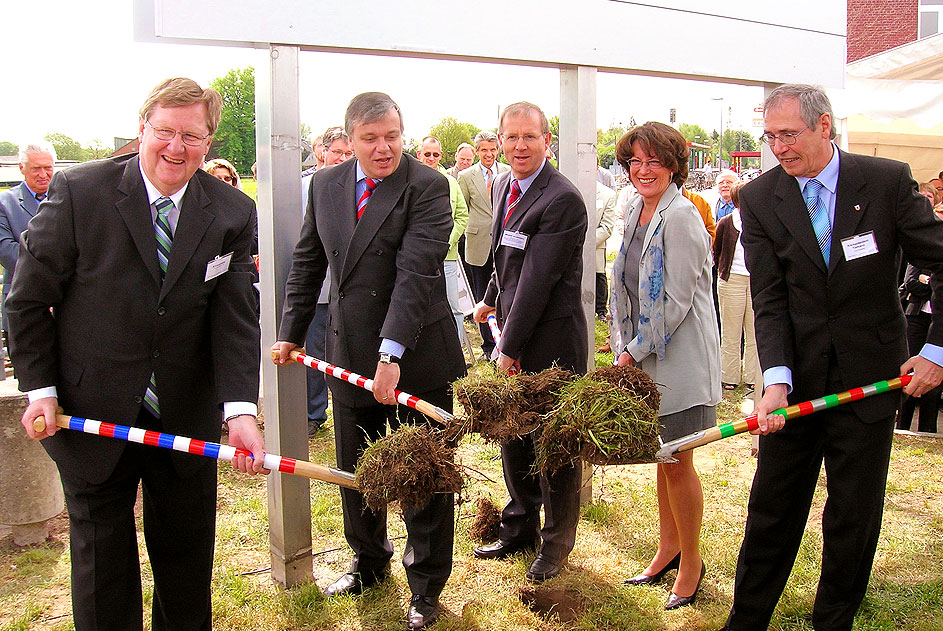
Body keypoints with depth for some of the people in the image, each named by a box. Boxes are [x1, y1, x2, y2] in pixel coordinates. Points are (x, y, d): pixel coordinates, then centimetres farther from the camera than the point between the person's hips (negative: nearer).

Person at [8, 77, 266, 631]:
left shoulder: (233, 213, -6)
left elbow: (235, 318, -9)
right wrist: (39, 388, -7)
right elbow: (29, 298, -4)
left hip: (187, 418, 2)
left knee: (187, 549, 16)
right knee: (101, 552, 14)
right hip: (90, 413, -2)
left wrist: (241, 409, -21)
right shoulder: (79, 191, -12)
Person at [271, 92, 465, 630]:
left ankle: (426, 586, 26)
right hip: (349, 356, 5)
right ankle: (370, 561, 43)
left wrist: (392, 353, -30)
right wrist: (290, 332, 12)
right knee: (356, 471, 19)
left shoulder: (427, 187, -13)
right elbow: (308, 261, 15)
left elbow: (416, 272, -23)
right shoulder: (325, 184, 6)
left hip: (416, 357, -5)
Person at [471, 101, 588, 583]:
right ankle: (520, 529, 37)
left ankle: (556, 543, 26)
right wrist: (491, 300, 31)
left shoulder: (563, 199, -19)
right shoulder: (502, 186, 9)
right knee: (513, 438, 18)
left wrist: (511, 346, -18)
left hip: (551, 344, -8)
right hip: (513, 334, 8)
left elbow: (537, 281, -21)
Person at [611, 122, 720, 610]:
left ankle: (691, 564, 20)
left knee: (678, 463, 2)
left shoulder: (681, 216, -17)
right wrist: (624, 345, 11)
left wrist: (634, 351, -13)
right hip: (642, 351, 8)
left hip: (678, 356, -8)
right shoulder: (634, 211, 9)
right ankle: (668, 550, 33)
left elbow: (677, 300, -18)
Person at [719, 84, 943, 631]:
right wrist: (776, 379, -20)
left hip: (871, 378, -1)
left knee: (855, 515, 10)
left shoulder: (887, 181, -6)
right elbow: (770, 299, -7)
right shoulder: (760, 199, -2)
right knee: (772, 508, 9)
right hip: (797, 378, 1)